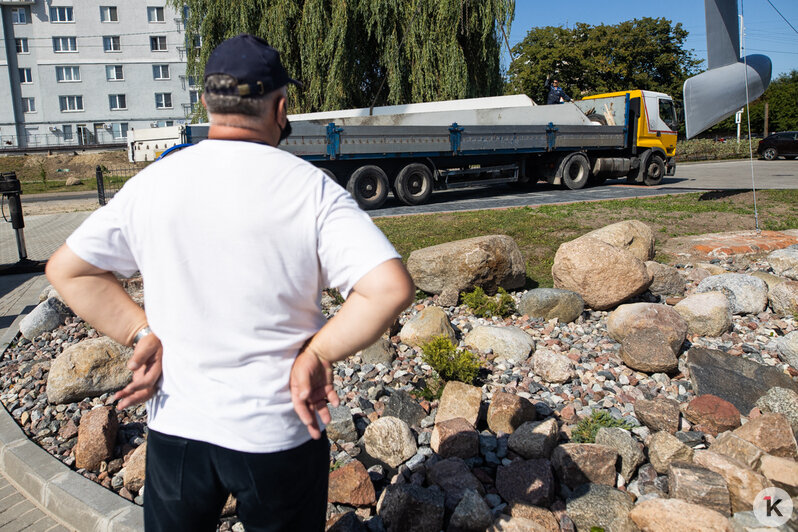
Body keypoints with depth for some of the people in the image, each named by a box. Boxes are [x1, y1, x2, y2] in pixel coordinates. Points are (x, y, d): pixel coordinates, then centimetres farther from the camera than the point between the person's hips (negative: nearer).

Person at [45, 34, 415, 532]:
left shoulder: (152, 182, -4)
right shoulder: (310, 187, -14)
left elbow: (67, 268, 4)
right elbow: (391, 287, -24)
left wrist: (142, 335, 1)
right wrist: (317, 354, -14)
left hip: (174, 426, 3)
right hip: (280, 433, -2)